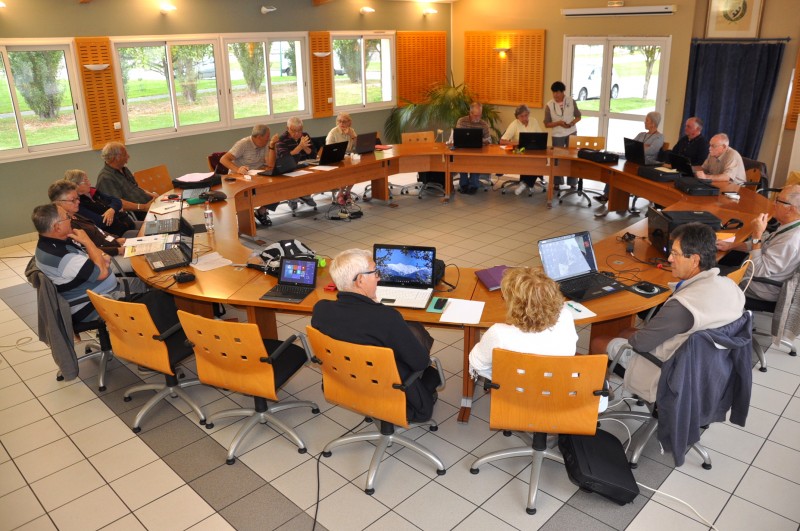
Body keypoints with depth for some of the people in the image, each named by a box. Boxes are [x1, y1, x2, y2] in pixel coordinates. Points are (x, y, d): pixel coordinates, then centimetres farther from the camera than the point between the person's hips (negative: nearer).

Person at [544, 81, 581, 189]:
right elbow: (547, 124, -5)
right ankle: (557, 183, 18)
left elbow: (578, 116, 4)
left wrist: (572, 123, -17)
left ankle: (573, 183, 12)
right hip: (557, 135, -1)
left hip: (571, 133, 1)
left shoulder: (571, 101, -5)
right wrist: (558, 123, -21)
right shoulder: (549, 105, -9)